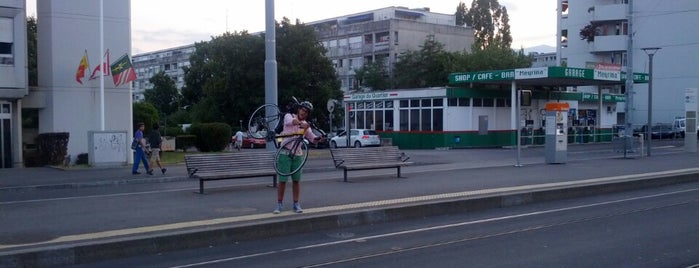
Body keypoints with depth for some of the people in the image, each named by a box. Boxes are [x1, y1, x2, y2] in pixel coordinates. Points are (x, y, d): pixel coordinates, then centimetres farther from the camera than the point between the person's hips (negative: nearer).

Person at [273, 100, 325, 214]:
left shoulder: (305, 125, 11)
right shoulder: (289, 116, -2)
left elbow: (313, 138, 4)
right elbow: (292, 121, -27)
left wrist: (319, 139, -19)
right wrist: (301, 124, -47)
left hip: (297, 154, 4)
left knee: (296, 180, 5)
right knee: (282, 180, -2)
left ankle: (296, 204, 13)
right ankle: (279, 204, 7)